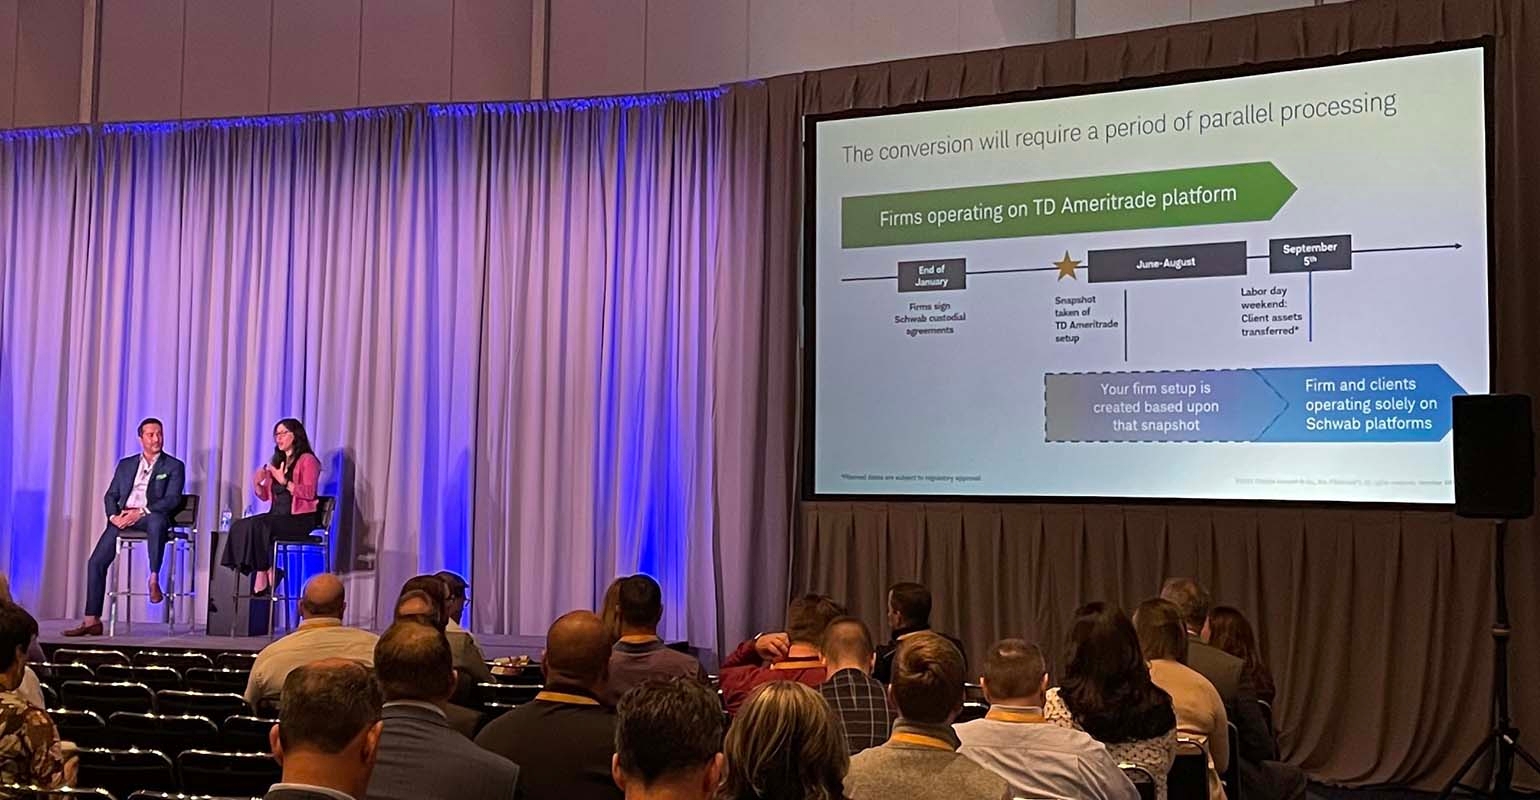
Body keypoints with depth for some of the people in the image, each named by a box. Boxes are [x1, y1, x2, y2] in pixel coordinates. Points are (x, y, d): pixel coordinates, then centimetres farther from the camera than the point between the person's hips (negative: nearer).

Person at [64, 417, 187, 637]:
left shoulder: (174, 466, 9)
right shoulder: (126, 464, 22)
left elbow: (172, 500, -3)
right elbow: (111, 496, 17)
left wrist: (141, 512, -15)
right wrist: (114, 515, -5)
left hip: (152, 515, -4)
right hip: (123, 517, 4)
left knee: (156, 521, -41)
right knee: (96, 561, -12)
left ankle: (154, 580, -34)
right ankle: (92, 621, -9)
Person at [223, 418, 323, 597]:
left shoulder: (307, 460, -1)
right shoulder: (276, 462, 22)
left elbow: (309, 493, -14)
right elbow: (265, 496, 22)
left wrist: (284, 482, -22)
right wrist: (256, 484, 1)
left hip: (299, 518, -7)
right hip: (278, 515, 7)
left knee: (257, 526, -29)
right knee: (240, 526, -18)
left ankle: (263, 574, -18)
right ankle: (264, 572, -22)